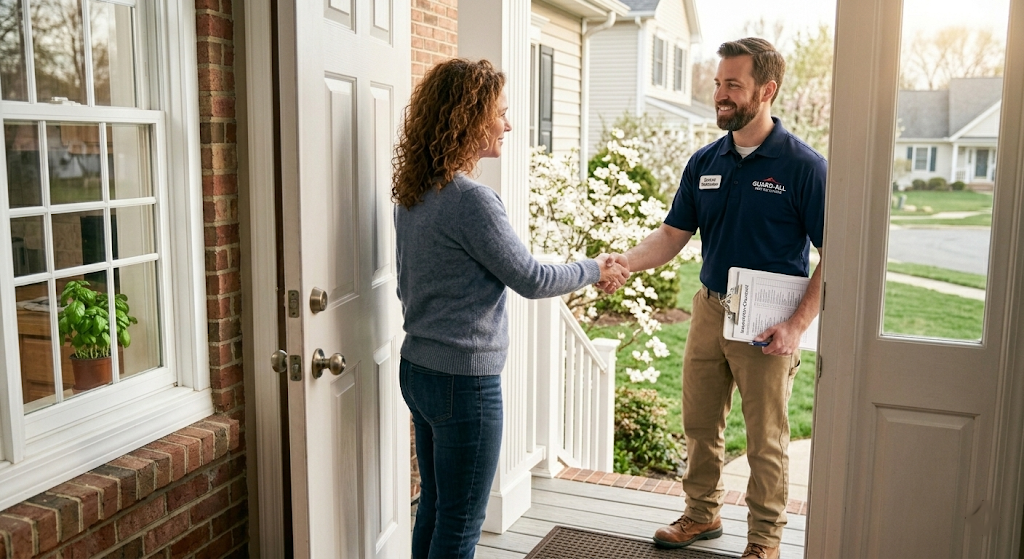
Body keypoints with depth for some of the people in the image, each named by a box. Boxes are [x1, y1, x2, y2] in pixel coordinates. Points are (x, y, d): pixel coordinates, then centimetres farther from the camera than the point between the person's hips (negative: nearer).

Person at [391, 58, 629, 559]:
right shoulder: (471, 199, -21)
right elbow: (531, 279, -12)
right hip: (464, 378, -9)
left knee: (434, 507, 20)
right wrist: (594, 271, 4)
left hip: (417, 367, 9)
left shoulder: (411, 194, 6)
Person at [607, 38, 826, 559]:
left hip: (768, 322, -5)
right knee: (699, 424, 16)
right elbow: (674, 233, 6)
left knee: (766, 439, 8)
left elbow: (832, 255, -11)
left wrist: (797, 324, -18)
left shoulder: (803, 165, -12)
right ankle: (703, 513, 36)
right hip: (710, 308, 5)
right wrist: (626, 261, -13)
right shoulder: (704, 162, 4)